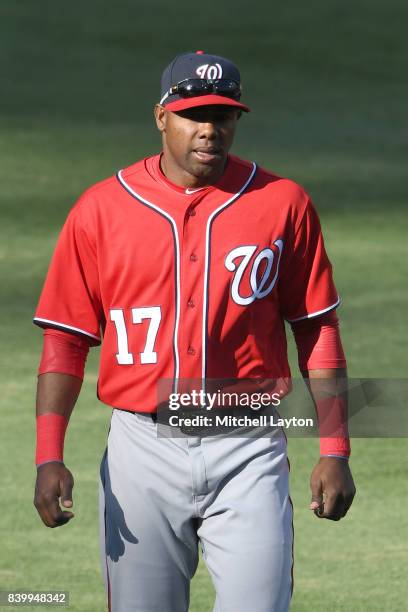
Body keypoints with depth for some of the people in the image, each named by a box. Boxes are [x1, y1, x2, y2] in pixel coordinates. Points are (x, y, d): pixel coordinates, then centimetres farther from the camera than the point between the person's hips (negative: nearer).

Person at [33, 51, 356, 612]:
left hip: (248, 451, -1)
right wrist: (49, 456, -7)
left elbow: (318, 329, 6)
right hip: (143, 452, 1)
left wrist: (334, 451, -1)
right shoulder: (101, 209, 3)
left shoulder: (282, 204, 3)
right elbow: (66, 339, 3)